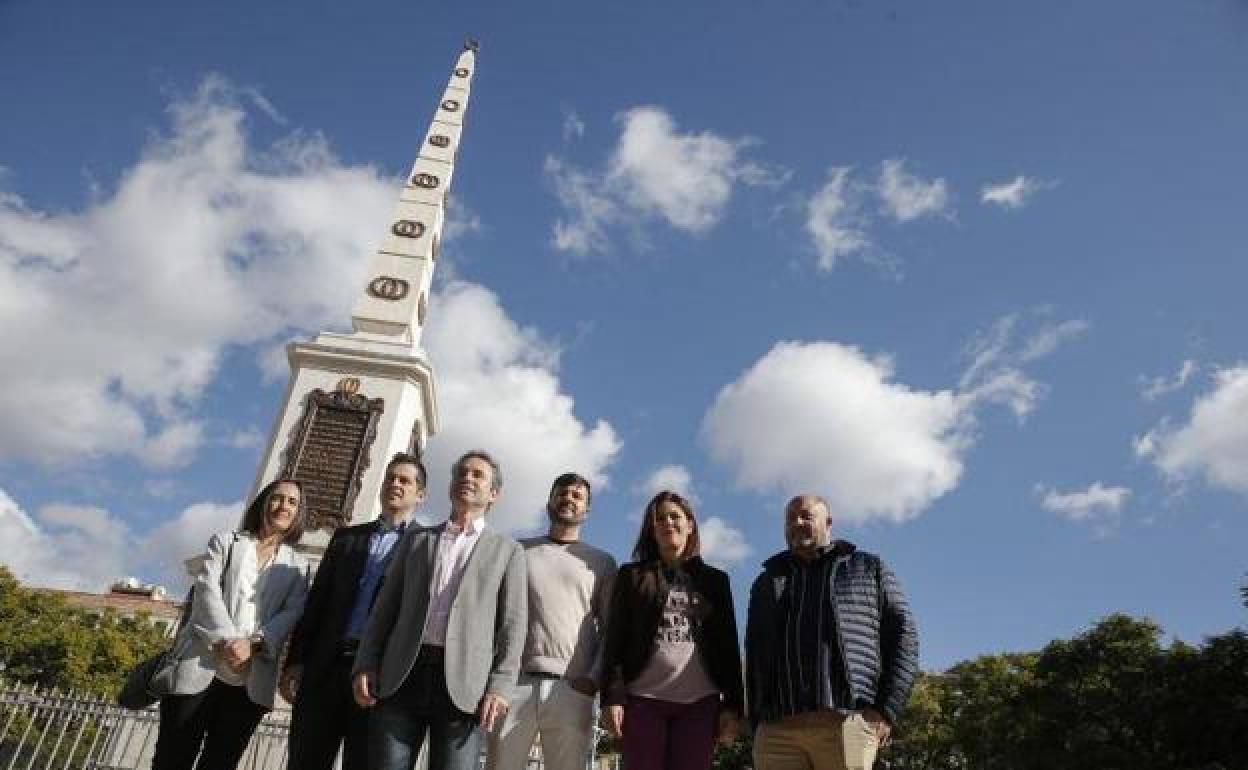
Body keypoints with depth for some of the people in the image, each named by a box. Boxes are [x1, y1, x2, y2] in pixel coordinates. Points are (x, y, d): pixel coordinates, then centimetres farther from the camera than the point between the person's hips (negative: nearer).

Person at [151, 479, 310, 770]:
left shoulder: (297, 566, 16)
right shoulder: (226, 542, 14)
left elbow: (292, 613, 2)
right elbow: (206, 589, -1)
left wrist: (253, 643, -17)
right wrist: (227, 640, -16)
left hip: (251, 679, 1)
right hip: (201, 667, -1)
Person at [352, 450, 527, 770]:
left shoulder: (508, 550, 13)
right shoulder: (415, 538, 20)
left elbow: (513, 623, 4)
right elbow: (386, 605, 14)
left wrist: (499, 686, -8)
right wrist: (365, 664, 1)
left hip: (463, 681, -2)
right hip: (402, 674, 2)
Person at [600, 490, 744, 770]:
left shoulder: (715, 580, 14)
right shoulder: (632, 576, 11)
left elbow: (728, 645, 9)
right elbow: (616, 640, 2)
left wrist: (732, 705, 0)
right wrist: (612, 698, -9)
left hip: (699, 702, 1)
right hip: (643, 699, -1)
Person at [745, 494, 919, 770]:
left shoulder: (868, 568, 15)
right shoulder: (766, 583, 23)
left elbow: (903, 635, 7)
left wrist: (887, 709, -5)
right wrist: (756, 726, 10)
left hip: (847, 722, -3)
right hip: (778, 729, 3)